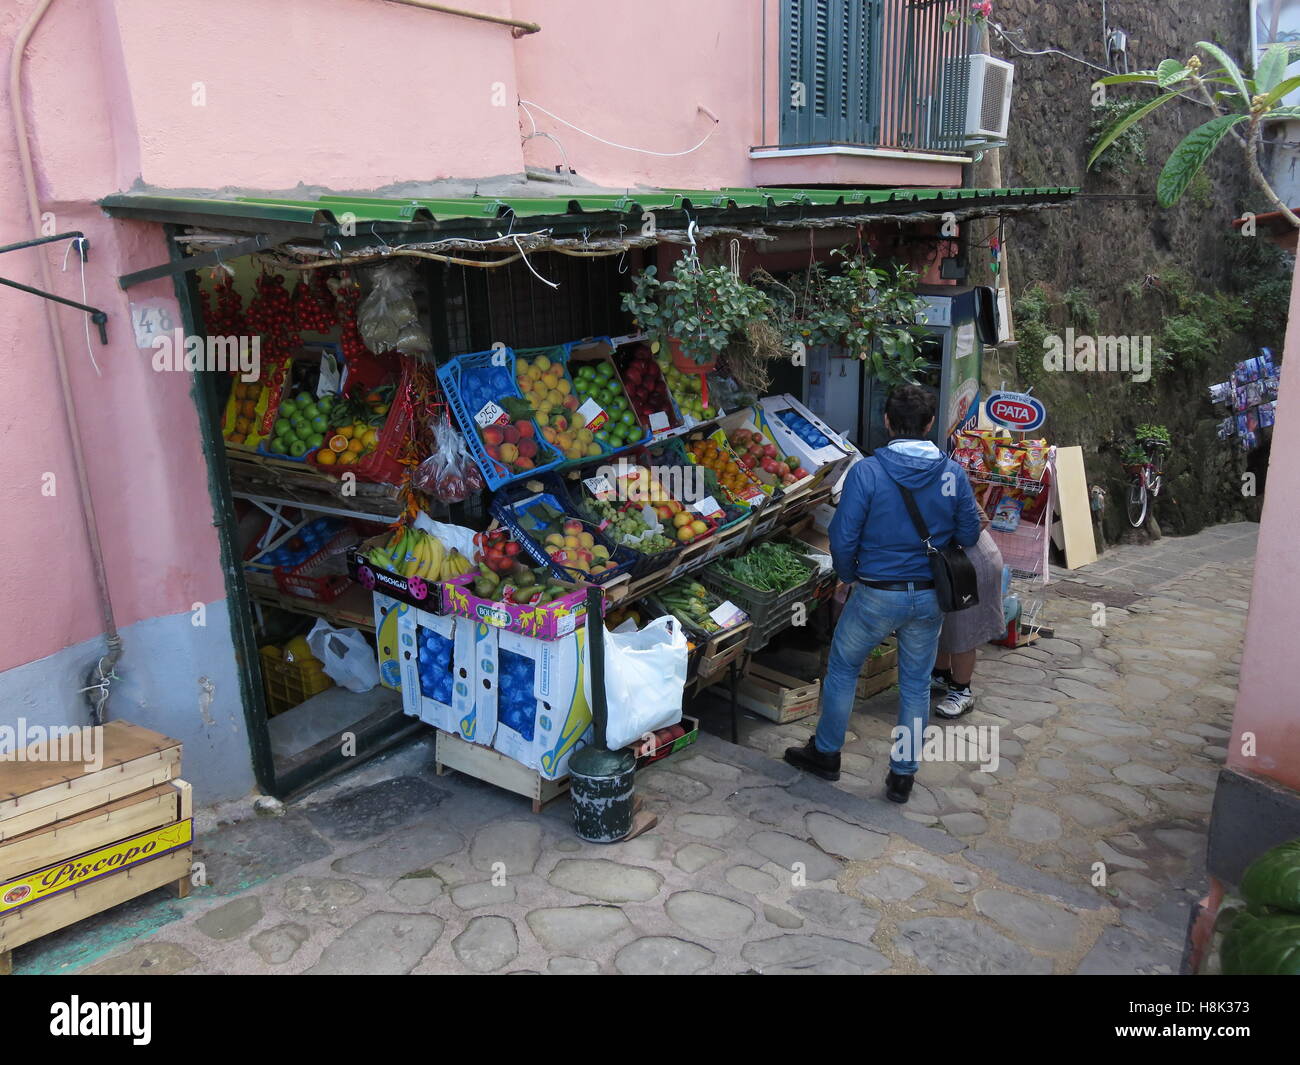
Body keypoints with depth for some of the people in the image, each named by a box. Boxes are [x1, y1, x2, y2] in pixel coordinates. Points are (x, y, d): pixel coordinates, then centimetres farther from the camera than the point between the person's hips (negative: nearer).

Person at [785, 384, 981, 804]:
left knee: (842, 669, 18)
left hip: (877, 595, -3)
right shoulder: (953, 474, -7)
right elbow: (969, 535, 2)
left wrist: (850, 577, 4)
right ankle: (902, 776, 26)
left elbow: (843, 537, -14)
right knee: (916, 684, 16)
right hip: (930, 599, 3)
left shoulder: (866, 472, -17)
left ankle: (825, 753, 31)